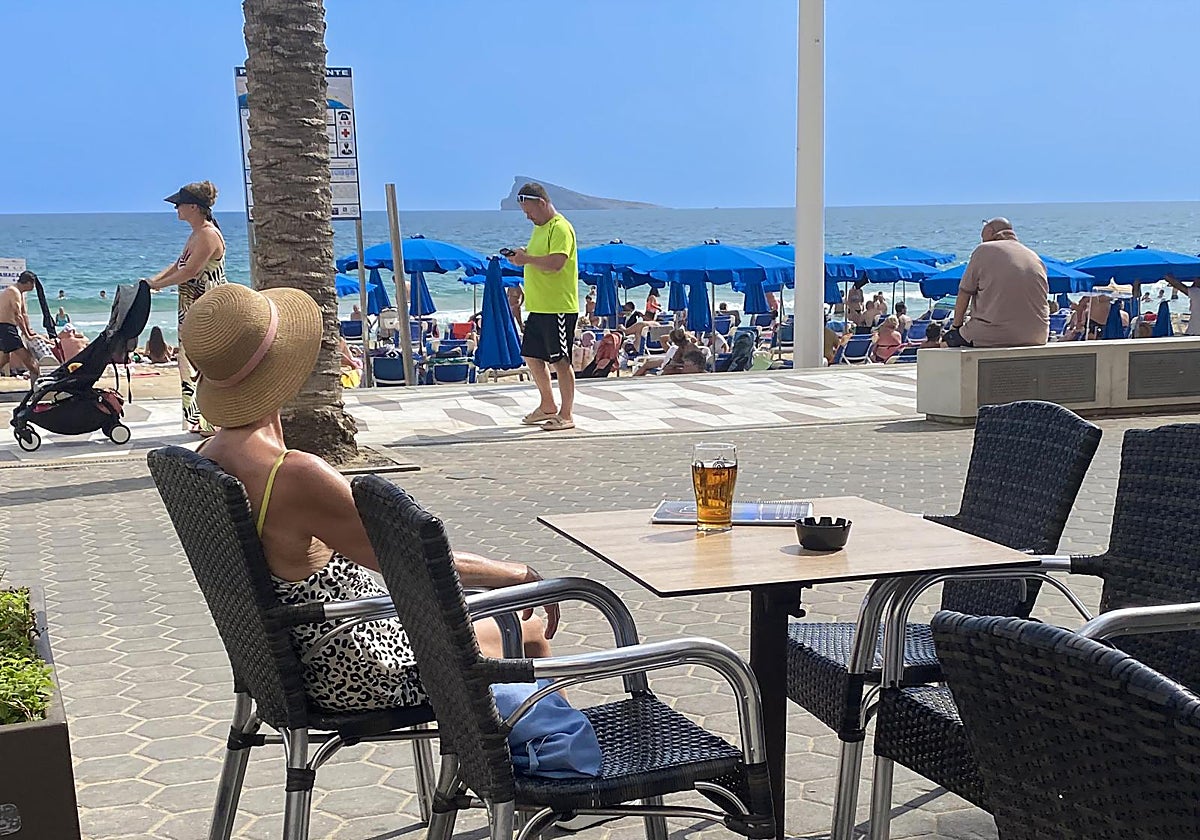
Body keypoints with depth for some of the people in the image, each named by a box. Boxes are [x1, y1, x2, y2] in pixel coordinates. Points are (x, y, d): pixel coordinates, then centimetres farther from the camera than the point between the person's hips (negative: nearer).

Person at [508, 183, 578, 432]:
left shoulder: (560, 228, -14)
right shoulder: (540, 227, 18)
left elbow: (556, 263, -25)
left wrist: (527, 259, -18)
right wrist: (523, 256, 5)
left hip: (559, 308, -10)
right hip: (539, 307, 10)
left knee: (560, 361, -4)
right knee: (532, 356, 15)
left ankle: (566, 415, 4)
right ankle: (548, 406, 29)